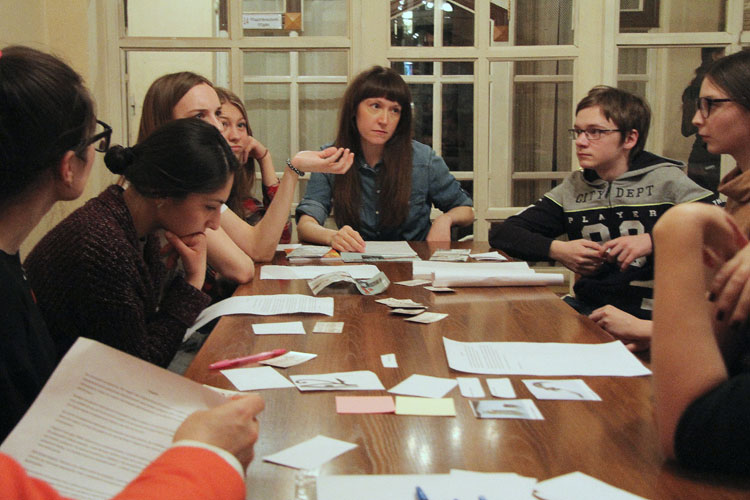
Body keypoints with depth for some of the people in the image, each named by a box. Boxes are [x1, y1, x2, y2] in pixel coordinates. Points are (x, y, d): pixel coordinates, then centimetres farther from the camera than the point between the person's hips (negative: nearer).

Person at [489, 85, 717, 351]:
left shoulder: (666, 180, 3)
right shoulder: (573, 188, 15)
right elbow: (501, 233, 12)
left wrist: (654, 240, -16)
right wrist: (557, 250, -5)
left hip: (653, 318, -5)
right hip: (587, 307, 5)